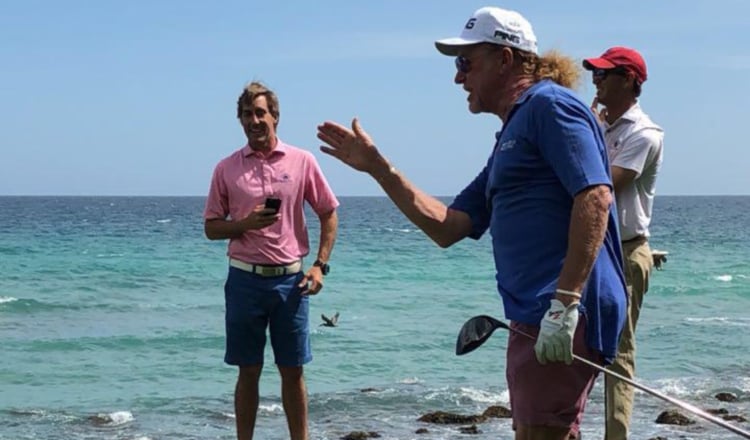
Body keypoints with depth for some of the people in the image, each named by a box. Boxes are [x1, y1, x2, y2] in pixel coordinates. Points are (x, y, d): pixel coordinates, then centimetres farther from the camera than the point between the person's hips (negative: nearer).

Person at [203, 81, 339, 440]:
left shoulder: (302, 161, 2)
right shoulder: (226, 168, 4)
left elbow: (328, 215, 8)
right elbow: (211, 228, 7)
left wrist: (320, 265, -2)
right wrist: (247, 223, -13)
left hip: (290, 279, 0)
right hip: (245, 279, 0)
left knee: (293, 370, 5)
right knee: (248, 370, 6)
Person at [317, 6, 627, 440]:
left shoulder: (549, 105, -5)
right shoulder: (509, 141, 24)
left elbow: (595, 197, -19)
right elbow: (447, 227, 22)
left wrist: (565, 303, -25)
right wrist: (377, 167, 19)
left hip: (562, 320, -10)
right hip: (533, 322, 10)